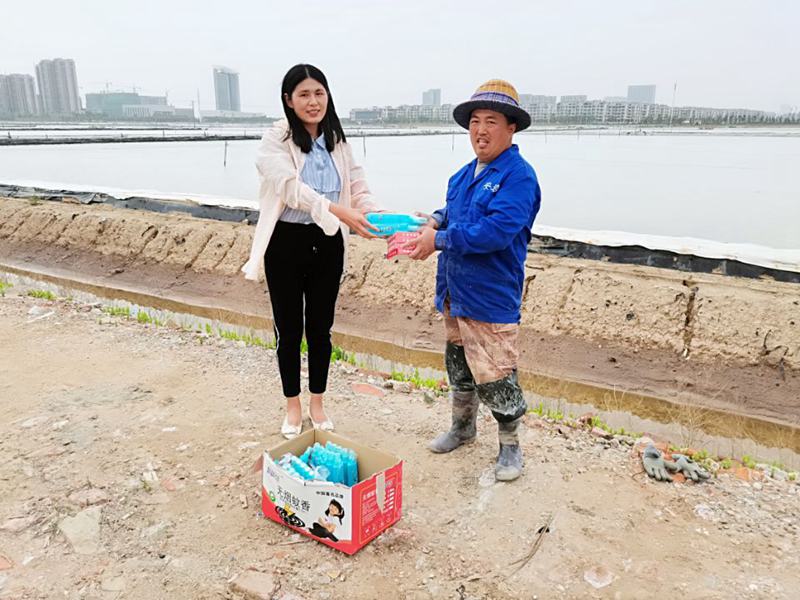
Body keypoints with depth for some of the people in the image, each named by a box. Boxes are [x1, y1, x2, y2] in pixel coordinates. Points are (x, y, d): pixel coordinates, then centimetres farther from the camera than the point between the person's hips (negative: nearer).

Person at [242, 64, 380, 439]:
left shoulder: (337, 141, 8)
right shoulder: (276, 139, -8)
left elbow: (357, 187, 2)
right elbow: (292, 188, -24)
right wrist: (340, 212, -38)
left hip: (327, 242, 4)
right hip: (287, 242, -4)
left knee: (320, 326, 12)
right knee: (289, 328, 7)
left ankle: (318, 405, 29)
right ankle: (293, 407, 26)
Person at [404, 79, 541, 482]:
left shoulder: (518, 176, -16)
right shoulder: (464, 174, 11)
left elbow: (495, 232, -27)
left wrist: (439, 241, -21)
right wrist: (436, 220, 1)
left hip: (490, 298, -8)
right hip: (455, 293, 9)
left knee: (495, 377, 0)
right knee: (458, 366, 22)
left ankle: (509, 445, 22)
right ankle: (462, 427, 43)